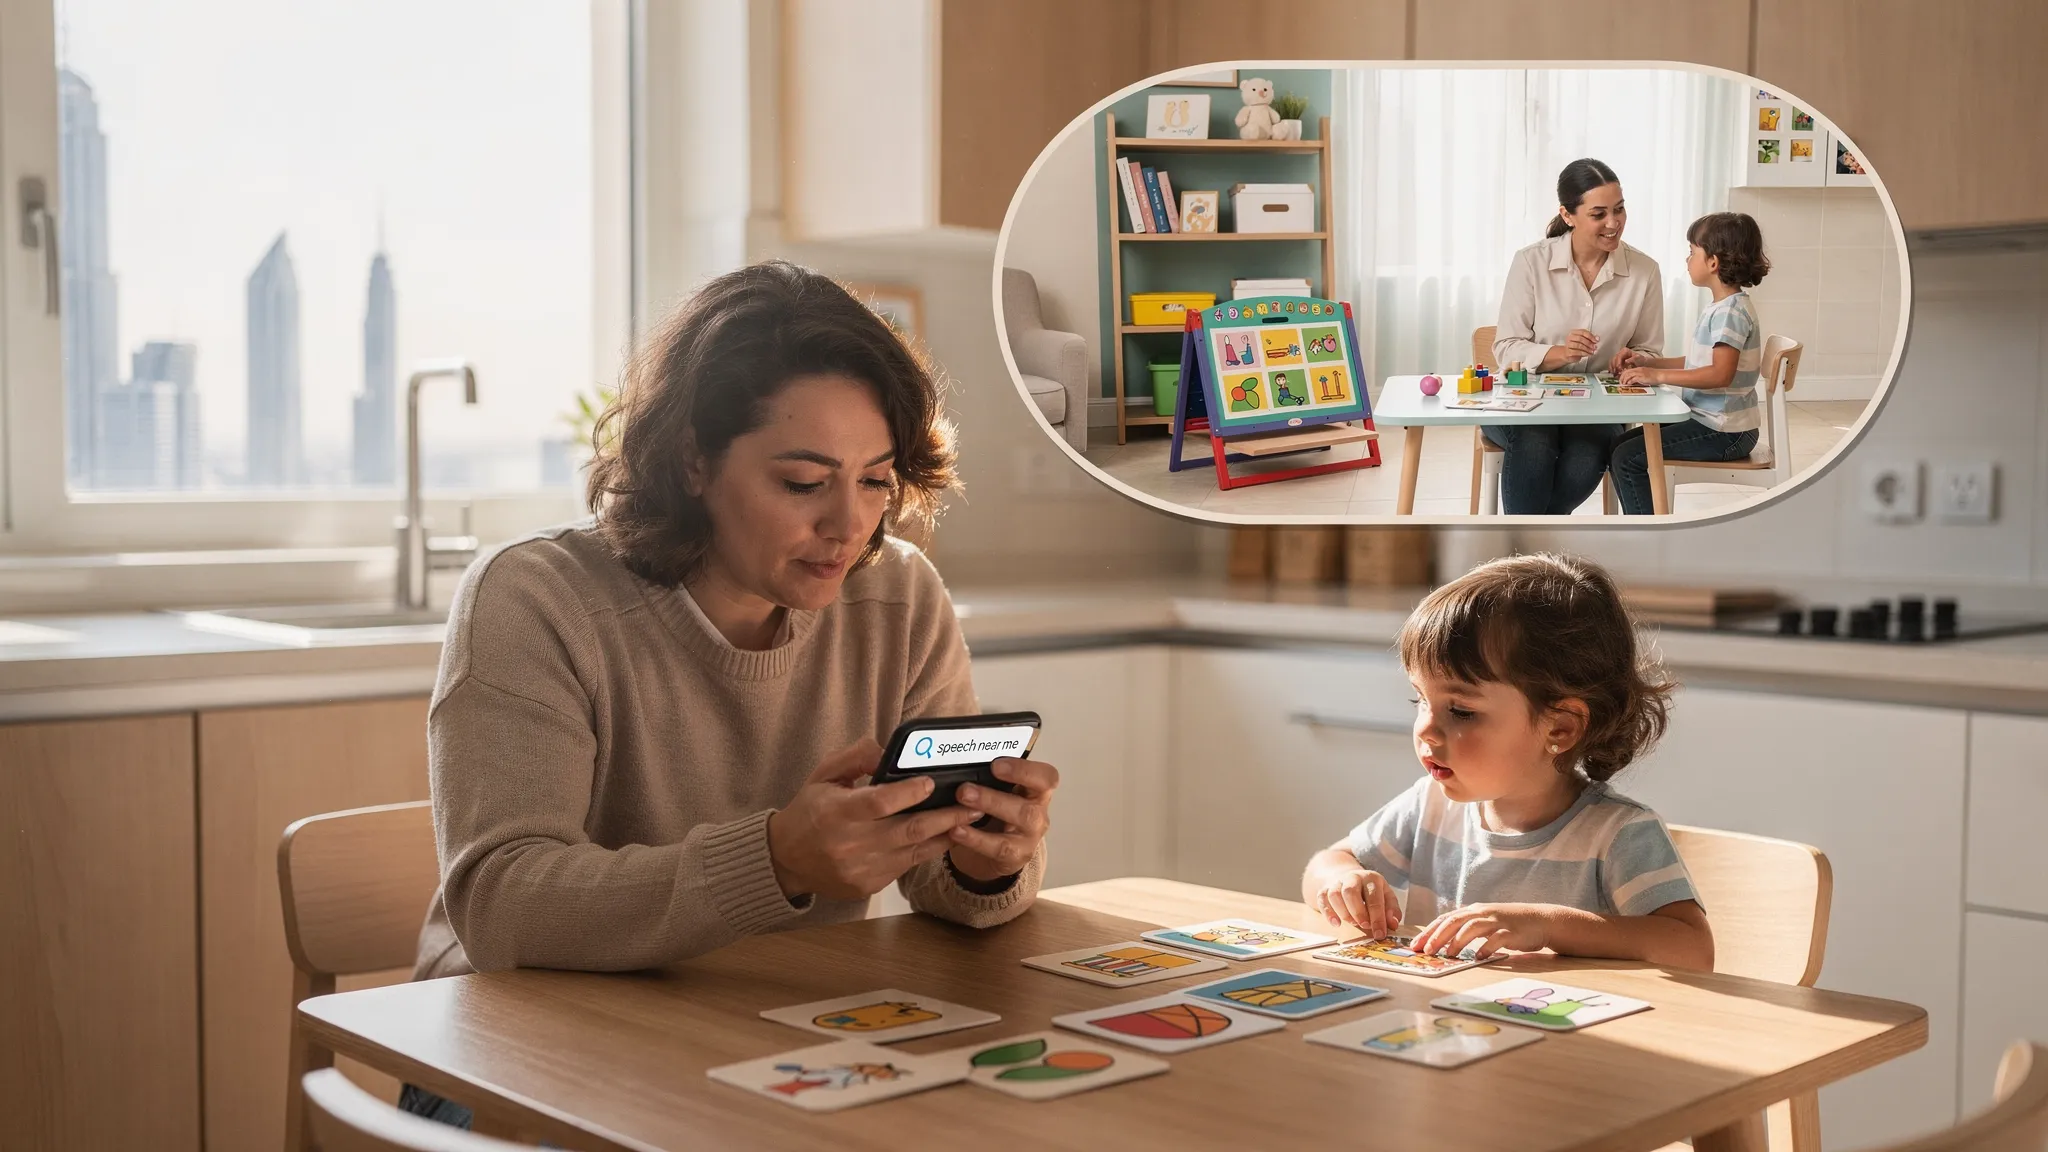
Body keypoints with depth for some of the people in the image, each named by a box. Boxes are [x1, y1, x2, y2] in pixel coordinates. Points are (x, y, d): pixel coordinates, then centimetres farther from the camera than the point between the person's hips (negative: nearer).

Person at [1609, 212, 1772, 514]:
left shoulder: (1731, 311, -19)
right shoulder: (1723, 308, 14)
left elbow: (1721, 373, -30)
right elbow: (1698, 363, 19)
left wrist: (1658, 376, -28)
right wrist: (1646, 362, 9)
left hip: (1724, 432, -11)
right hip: (1709, 420, 11)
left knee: (1628, 458, -14)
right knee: (1620, 444, 11)